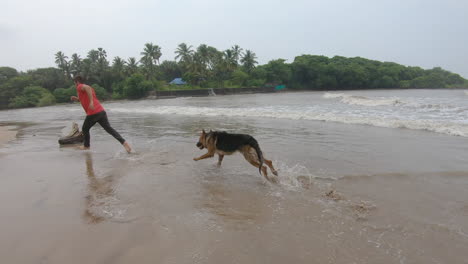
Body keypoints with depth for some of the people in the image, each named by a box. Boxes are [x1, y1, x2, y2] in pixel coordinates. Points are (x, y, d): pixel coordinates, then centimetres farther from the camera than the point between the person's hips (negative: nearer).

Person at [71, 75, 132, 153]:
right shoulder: (90, 88, 27)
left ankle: (86, 146, 32)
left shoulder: (80, 87, 3)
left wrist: (91, 102, -29)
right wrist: (77, 99, 31)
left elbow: (87, 87, -22)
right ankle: (124, 142, -16)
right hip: (102, 111, 7)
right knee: (109, 129, 0)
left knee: (85, 129, 17)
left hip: (93, 113, -7)